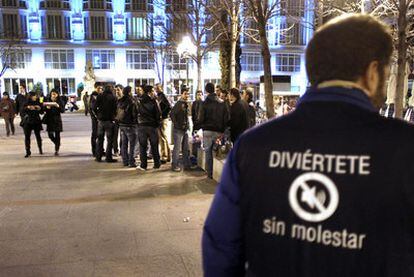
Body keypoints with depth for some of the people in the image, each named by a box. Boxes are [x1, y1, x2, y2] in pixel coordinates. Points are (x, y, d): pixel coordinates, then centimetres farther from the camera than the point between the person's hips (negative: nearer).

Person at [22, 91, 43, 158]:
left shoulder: (38, 103, 3)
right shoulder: (26, 103, 0)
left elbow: (41, 112, 7)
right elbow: (22, 111, -4)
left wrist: (40, 108, -13)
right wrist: (27, 108, -19)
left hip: (36, 121, 1)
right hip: (27, 122, 0)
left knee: (38, 135, 5)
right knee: (27, 136, -4)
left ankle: (40, 149, 22)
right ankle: (28, 152, 2)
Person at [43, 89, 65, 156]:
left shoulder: (60, 101, -1)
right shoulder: (48, 101, 4)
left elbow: (63, 110, -7)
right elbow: (44, 109, 3)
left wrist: (58, 106, -23)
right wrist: (47, 108, -18)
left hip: (57, 120, -2)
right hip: (49, 120, 2)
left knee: (57, 135, -2)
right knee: (50, 135, -1)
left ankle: (56, 150, 5)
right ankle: (57, 144, 28)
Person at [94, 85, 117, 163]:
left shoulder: (99, 97, 2)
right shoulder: (113, 98, -7)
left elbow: (94, 108, -1)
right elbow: (115, 109, -9)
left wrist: (98, 115, 11)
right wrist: (114, 117, 6)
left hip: (101, 120, 4)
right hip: (109, 121, -3)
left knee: (100, 139, 12)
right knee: (109, 140, 3)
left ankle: (98, 157, 14)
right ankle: (108, 157, 2)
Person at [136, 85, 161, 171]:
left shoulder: (139, 102, -1)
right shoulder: (154, 101, -8)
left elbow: (136, 113, 4)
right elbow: (158, 114, -5)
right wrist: (157, 123, 8)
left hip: (142, 126, 1)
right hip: (153, 126, -1)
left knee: (143, 146, 6)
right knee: (154, 146, 8)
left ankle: (143, 165, 7)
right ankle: (157, 164, 15)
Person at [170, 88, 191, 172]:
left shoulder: (187, 104, 13)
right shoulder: (179, 104, -12)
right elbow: (172, 114, -21)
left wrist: (188, 126, 12)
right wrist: (176, 124, -19)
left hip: (185, 129, 8)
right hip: (178, 130, -8)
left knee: (186, 148, 13)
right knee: (177, 148, -2)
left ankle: (187, 165, 21)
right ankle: (175, 165, 7)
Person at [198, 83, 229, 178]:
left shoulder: (205, 103, -7)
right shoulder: (222, 103, 4)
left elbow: (200, 119, -9)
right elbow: (226, 119, 4)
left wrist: (202, 125, 13)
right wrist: (222, 130, 9)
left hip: (208, 131, -3)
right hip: (219, 131, 3)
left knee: (208, 152, 5)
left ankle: (210, 173, 6)